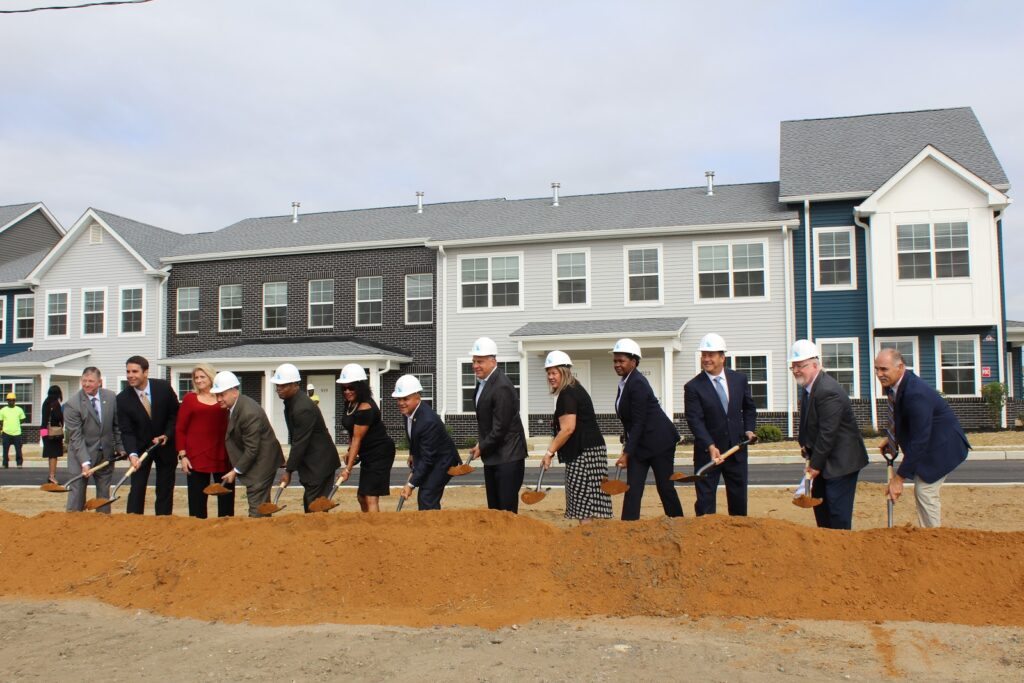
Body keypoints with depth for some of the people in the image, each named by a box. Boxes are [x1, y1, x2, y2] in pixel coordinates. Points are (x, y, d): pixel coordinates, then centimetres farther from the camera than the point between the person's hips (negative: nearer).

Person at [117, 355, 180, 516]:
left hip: (166, 445, 1)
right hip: (140, 447, -1)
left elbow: (175, 414, -1)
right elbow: (126, 431, -14)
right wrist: (132, 454, -29)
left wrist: (167, 435, -14)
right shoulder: (123, 399, -14)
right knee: (137, 489, -4)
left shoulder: (164, 387, -12)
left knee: (165, 490, 4)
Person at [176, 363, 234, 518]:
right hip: (197, 457, -1)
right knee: (197, 499, 3)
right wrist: (182, 455, -3)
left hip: (223, 457, 1)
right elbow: (180, 429, 4)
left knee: (226, 497, 6)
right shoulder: (190, 398, 5)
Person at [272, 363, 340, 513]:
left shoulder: (303, 408, -25)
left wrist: (288, 471, -14)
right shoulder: (292, 401, 5)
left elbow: (300, 443, -21)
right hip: (310, 462, 10)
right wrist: (290, 466, 14)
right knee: (309, 503, 15)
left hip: (320, 462, -10)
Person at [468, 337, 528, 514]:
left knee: (507, 509, -6)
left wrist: (482, 447, -9)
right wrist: (482, 445, 7)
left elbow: (500, 428, -21)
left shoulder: (502, 387, -22)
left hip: (507, 457, -9)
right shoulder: (483, 381, 8)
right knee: (494, 507, 14)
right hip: (492, 456, 9)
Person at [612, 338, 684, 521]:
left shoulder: (638, 384, -19)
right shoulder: (625, 383, 8)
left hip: (659, 441, -8)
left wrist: (626, 453, -21)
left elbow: (638, 422, -21)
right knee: (632, 490, 0)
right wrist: (627, 446, 14)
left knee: (665, 487, 3)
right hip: (639, 443, 8)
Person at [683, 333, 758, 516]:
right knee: (705, 501, 0)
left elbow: (749, 407, 17)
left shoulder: (739, 379, 3)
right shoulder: (693, 387, -10)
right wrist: (710, 446, -29)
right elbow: (695, 421, -17)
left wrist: (749, 429, 2)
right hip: (707, 452, -3)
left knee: (739, 499, 13)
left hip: (737, 450, 4)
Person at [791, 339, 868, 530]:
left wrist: (816, 464, -19)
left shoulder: (828, 392, -25)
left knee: (838, 511, -6)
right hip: (825, 459, 10)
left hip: (841, 460, -10)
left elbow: (827, 433, -24)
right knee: (820, 504, 16)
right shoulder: (807, 387, 6)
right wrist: (805, 445, 2)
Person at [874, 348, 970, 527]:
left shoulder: (915, 393, -33)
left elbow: (919, 440, -33)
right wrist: (891, 439, -1)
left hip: (942, 444, -9)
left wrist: (899, 478, -30)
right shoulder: (893, 384, -5)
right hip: (926, 444, 9)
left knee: (925, 492, -10)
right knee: (921, 492, 12)